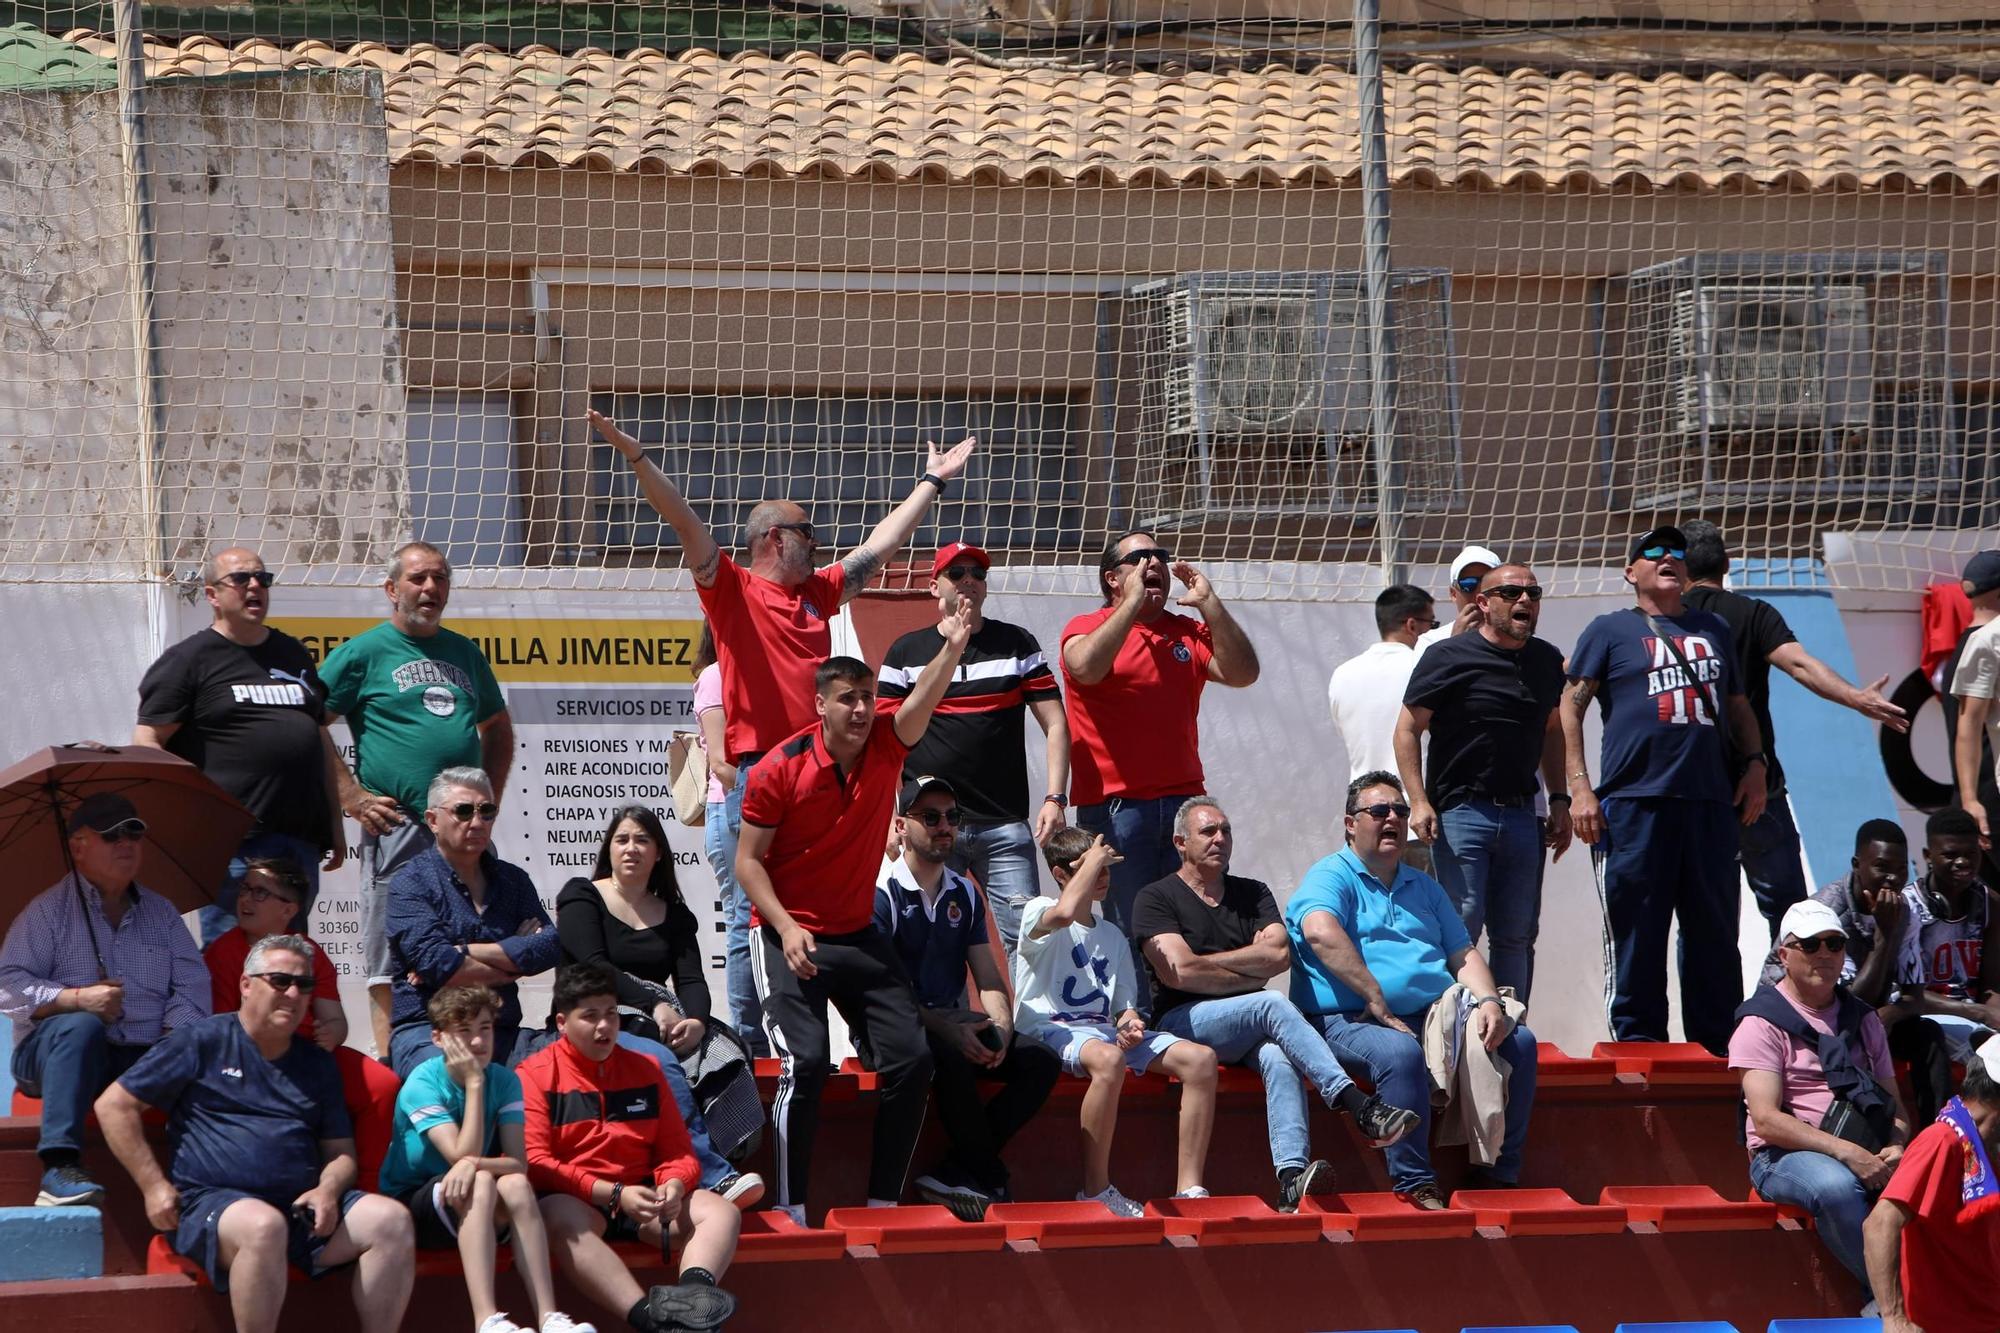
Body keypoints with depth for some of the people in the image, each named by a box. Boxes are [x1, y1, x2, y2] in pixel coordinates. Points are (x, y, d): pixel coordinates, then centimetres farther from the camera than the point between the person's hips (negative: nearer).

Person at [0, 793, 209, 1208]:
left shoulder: (161, 913, 18)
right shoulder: (49, 910, 5)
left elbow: (193, 986, 8)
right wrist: (77, 998, -17)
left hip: (143, 1059, 3)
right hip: (52, 1053, -3)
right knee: (80, 1027, -38)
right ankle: (60, 1168, -47)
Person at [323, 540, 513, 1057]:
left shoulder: (464, 653, 18)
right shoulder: (363, 653, 1)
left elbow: (498, 729, 31)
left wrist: (490, 797, 17)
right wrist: (353, 798, -8)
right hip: (398, 825, -5)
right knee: (391, 960, -6)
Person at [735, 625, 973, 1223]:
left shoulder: (886, 749, -2)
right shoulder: (780, 769, -12)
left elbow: (924, 700, -20)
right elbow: (748, 860, -9)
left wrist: (953, 646, -40)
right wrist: (786, 927, -22)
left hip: (858, 935, 5)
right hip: (788, 935, -5)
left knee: (911, 1059, -4)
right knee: (806, 1061, -21)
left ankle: (883, 1200, 6)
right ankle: (791, 1209, -12)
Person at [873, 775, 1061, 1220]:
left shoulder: (965, 894, 16)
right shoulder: (882, 892, -7)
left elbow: (989, 977, 12)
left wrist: (1001, 1025, -10)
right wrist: (950, 1032, -24)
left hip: (953, 1021, 7)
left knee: (1040, 1062, -15)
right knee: (948, 1057, -37)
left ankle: (956, 1172, -19)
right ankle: (992, 1182, -21)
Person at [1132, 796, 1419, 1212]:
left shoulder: (1253, 894, 21)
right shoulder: (1157, 899, 8)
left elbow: (1279, 955, 2)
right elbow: (1178, 972, -8)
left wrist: (1207, 962, -3)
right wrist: (1251, 978, -1)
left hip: (1248, 1032, 4)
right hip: (1183, 1024, -4)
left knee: (1279, 1058, -34)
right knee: (1273, 1005, -32)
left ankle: (1292, 1177, -54)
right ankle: (1359, 1106, -42)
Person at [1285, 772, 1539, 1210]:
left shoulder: (1424, 887, 26)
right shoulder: (1331, 876, 1)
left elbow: (1463, 954, 21)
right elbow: (1321, 932, -20)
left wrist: (1489, 1001, -1)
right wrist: (1377, 1002, -23)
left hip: (1435, 1015, 7)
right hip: (1348, 1021, -7)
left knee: (1519, 1042, -11)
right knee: (1399, 1052, -38)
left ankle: (1498, 1172, -4)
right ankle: (1413, 1183, -31)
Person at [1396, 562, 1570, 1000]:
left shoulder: (1546, 661, 13)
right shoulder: (1448, 657, -4)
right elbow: (1408, 729, -3)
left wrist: (1558, 800, 16)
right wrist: (1419, 802, -13)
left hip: (1521, 813, 6)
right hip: (1460, 812, -6)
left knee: (1517, 934, 5)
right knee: (1461, 927, -11)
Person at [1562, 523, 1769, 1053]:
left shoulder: (1713, 630, 22)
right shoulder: (1610, 630, 8)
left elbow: (1738, 706, 28)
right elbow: (1570, 708, 3)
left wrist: (1754, 763, 12)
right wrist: (1578, 787, -7)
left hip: (1710, 802, 4)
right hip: (1633, 804, -4)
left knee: (1716, 930, 5)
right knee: (1636, 931, -3)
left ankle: (1718, 1044, 11)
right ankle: (1638, 1044, 2)